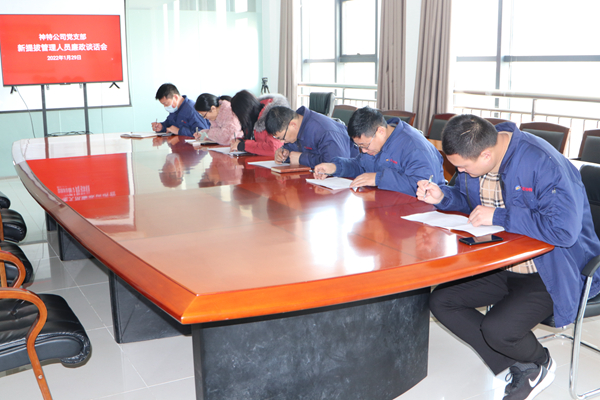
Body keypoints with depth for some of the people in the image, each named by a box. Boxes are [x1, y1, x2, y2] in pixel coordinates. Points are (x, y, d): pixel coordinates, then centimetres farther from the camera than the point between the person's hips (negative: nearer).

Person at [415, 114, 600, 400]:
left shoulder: (544, 164, -27)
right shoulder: (475, 154, -3)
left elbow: (564, 229, -35)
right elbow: (470, 199, 18)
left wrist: (498, 216, -28)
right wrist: (443, 197, -5)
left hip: (549, 273, -8)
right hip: (500, 264, 9)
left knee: (496, 329, -28)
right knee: (441, 301, -1)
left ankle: (539, 363, 10)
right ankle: (520, 367, 5)